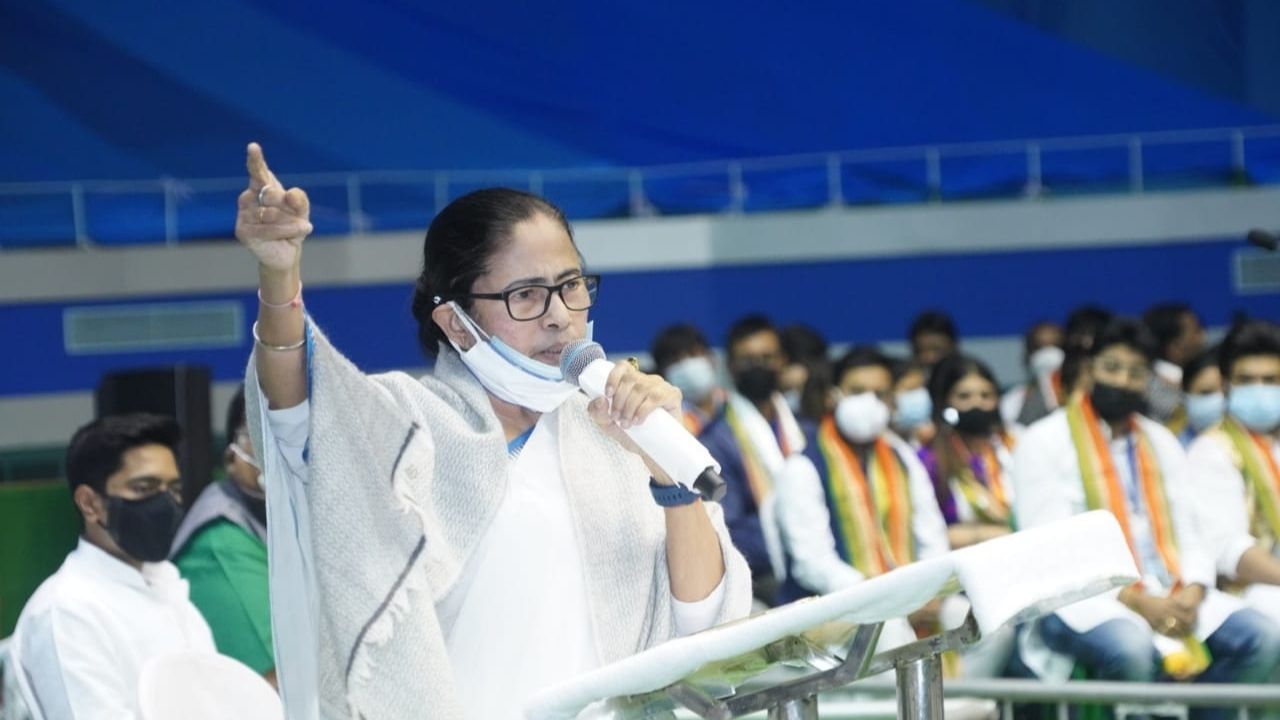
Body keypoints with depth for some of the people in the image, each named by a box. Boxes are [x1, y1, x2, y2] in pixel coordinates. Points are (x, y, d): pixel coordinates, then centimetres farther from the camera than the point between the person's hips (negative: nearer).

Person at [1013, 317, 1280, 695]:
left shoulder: (1161, 443, 21)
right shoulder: (1045, 441, 3)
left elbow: (1188, 536, 15)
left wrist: (1191, 594, -9)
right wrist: (1134, 602, -18)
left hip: (1167, 596, 6)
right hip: (1084, 599, -6)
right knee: (1129, 649, -39)